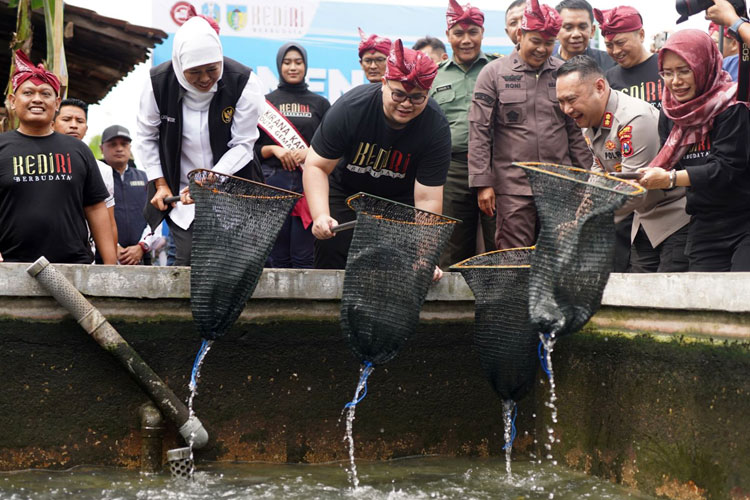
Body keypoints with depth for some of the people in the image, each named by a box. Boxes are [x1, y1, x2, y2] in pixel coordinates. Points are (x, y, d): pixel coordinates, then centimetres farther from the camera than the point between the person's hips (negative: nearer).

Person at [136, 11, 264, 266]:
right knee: (187, 262, -3)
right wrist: (160, 184, 0)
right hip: (182, 194, 1)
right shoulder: (159, 83, -11)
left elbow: (242, 145, -13)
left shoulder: (244, 82, -16)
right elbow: (146, 137, 4)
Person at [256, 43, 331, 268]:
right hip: (273, 181, 0)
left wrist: (310, 152, -7)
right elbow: (252, 147, 10)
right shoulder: (266, 102, 13)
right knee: (277, 256, -2)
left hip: (309, 182, 0)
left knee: (304, 258, -6)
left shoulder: (320, 103, 14)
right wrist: (273, 149, -7)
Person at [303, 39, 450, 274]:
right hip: (345, 191, 0)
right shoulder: (350, 107, -27)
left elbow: (427, 198, -26)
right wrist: (320, 216, -37)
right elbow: (316, 166, -22)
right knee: (331, 267, -5)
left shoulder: (437, 128, -25)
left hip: (401, 197, 1)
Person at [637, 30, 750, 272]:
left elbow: (727, 167, -19)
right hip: (706, 223, 5)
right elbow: (668, 165, 10)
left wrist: (670, 178, -26)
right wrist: (649, 176, -11)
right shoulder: (670, 112, 7)